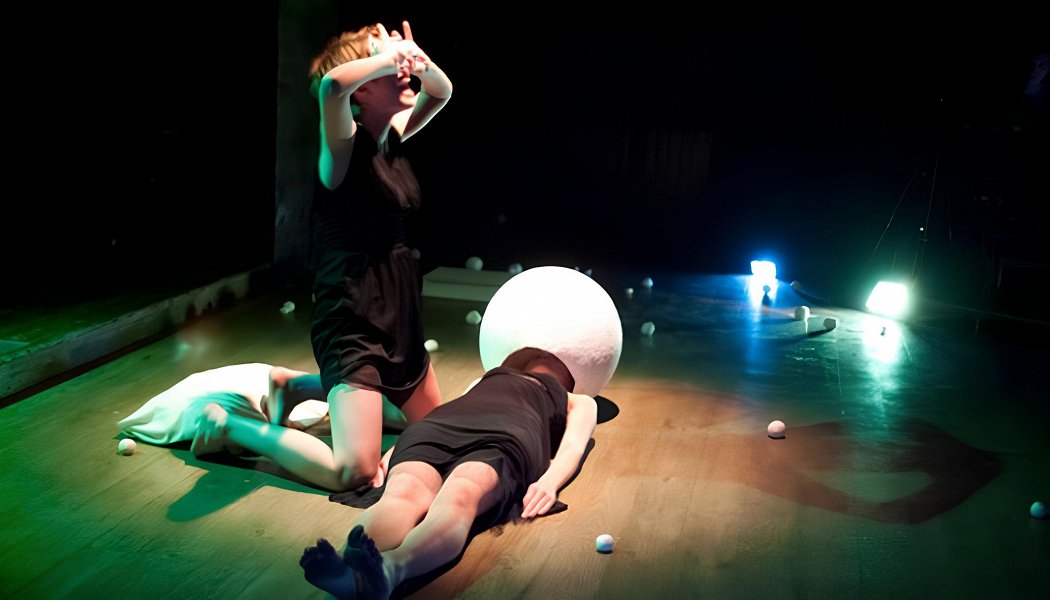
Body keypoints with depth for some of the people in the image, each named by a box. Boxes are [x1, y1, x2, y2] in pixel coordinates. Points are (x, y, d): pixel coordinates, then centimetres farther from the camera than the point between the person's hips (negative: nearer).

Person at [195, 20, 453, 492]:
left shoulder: (391, 136, 6)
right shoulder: (346, 143, -17)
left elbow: (441, 92, 20)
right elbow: (332, 85, -40)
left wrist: (416, 59, -2)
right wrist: (391, 57, -23)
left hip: (398, 315, 9)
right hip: (352, 322, -9)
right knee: (353, 471, -16)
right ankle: (232, 425, 5)